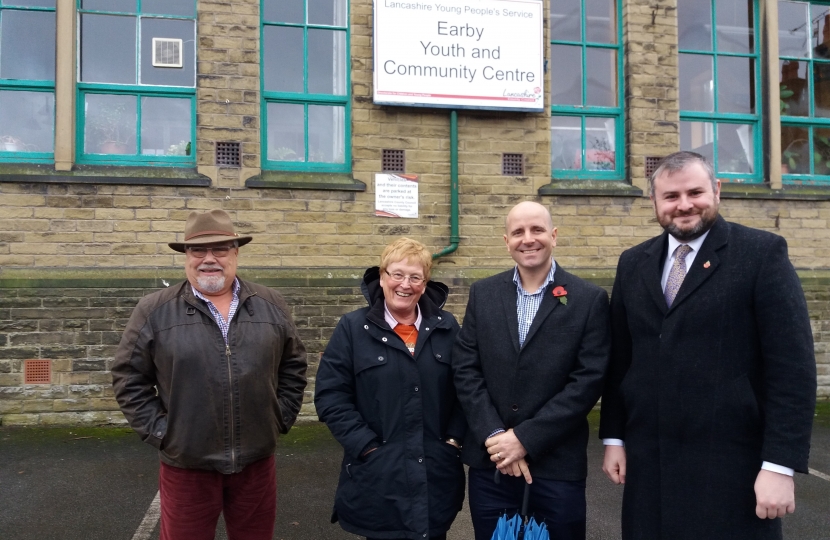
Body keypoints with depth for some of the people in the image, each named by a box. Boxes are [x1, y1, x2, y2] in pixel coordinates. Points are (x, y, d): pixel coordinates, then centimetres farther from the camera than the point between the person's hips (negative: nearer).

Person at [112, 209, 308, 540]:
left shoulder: (271, 305, 1)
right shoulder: (154, 311, -5)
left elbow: (293, 366, 9)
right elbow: (129, 378, 0)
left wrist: (282, 417, 3)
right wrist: (158, 431, -5)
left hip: (256, 461, 2)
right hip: (186, 466, -2)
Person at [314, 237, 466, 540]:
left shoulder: (446, 327, 4)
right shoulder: (353, 328, -4)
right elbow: (330, 395, -7)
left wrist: (455, 438, -2)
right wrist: (367, 446, -12)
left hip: (436, 475, 3)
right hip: (378, 476, -2)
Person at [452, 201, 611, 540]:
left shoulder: (589, 299, -4)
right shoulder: (483, 294, 5)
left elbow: (588, 381, -9)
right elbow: (465, 368, 1)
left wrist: (526, 438, -13)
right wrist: (494, 435, -10)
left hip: (557, 464, -2)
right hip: (490, 460, 2)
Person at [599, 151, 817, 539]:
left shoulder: (762, 252, -6)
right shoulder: (633, 264, 7)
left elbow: (792, 364, -10)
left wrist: (780, 464, -14)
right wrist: (614, 437, 8)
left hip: (732, 465, -4)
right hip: (648, 463, 4)